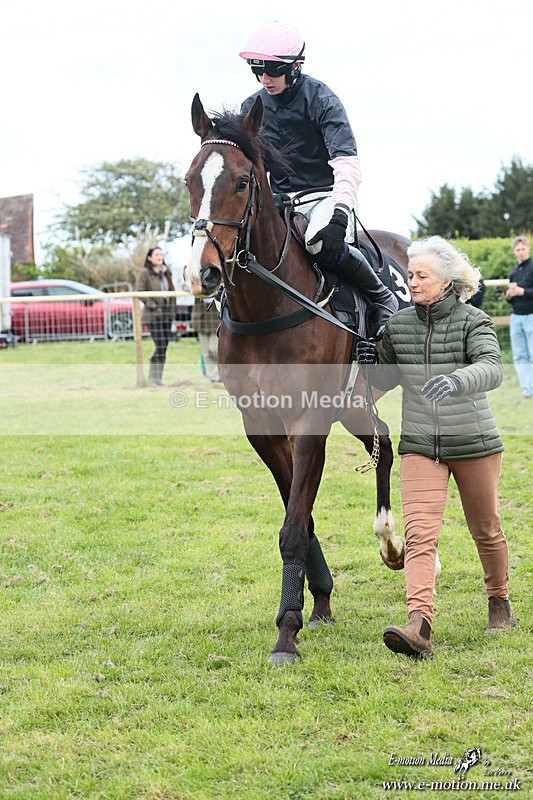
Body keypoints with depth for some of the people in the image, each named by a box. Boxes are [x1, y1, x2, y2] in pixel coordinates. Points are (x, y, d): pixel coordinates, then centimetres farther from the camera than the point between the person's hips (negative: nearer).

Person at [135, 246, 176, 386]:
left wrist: (173, 307, 11)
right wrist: (152, 305, -16)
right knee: (160, 346, -14)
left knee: (164, 346, 6)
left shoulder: (166, 272, 14)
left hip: (167, 314, 7)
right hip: (153, 315, -7)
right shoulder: (145, 272, -6)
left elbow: (171, 290, 21)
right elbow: (139, 291, -13)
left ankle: (158, 377, 13)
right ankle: (154, 377, -8)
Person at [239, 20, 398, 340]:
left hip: (324, 196, -6)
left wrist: (339, 215, -35)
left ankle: (381, 299, -15)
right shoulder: (252, 107, 7)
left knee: (322, 242, -37)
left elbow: (347, 165, -21)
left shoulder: (321, 100, -11)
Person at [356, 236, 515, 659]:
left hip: (474, 444, -2)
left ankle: (500, 600, 40)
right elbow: (388, 378, 18)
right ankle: (419, 627, -25)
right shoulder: (398, 325, 3)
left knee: (486, 529, 15)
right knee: (419, 533, -14)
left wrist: (456, 380, -48)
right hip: (420, 446, 2)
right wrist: (372, 364, -5)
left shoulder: (474, 322, -10)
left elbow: (492, 368, -28)